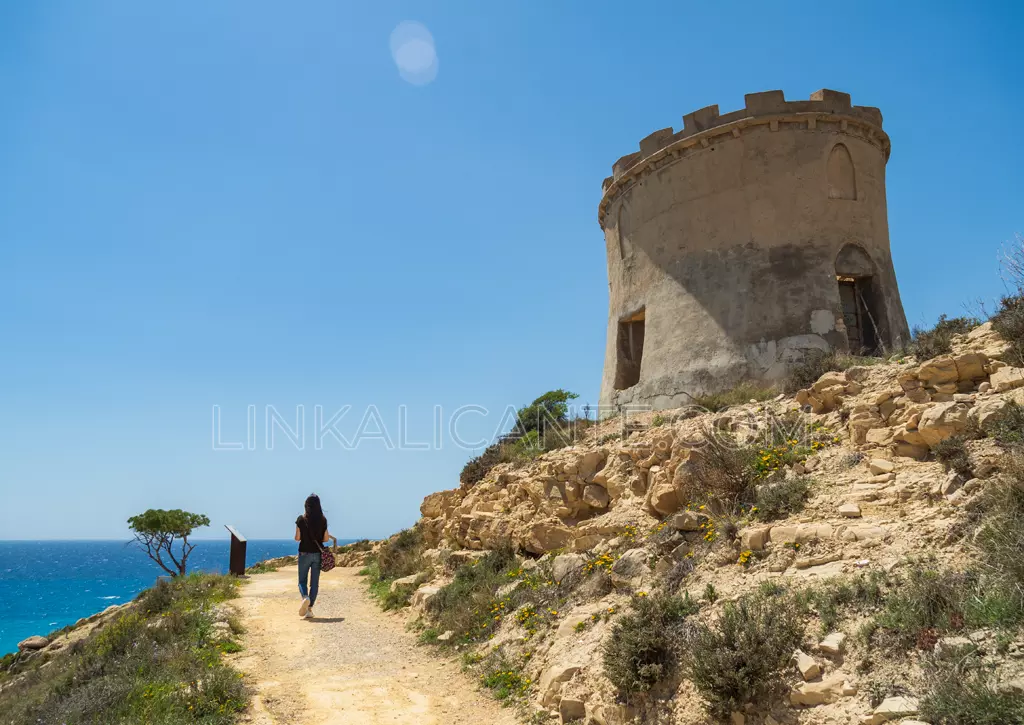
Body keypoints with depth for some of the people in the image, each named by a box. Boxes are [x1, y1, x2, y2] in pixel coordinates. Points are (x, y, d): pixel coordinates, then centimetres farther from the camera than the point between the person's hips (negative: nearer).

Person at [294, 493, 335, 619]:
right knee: (314, 582, 9)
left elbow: (297, 538, -7)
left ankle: (305, 597, -20)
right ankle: (310, 608, 7)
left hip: (304, 553, -2)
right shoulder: (323, 520, -3)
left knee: (302, 580, 9)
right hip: (318, 554, 2)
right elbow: (326, 538, -1)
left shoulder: (301, 519, -8)